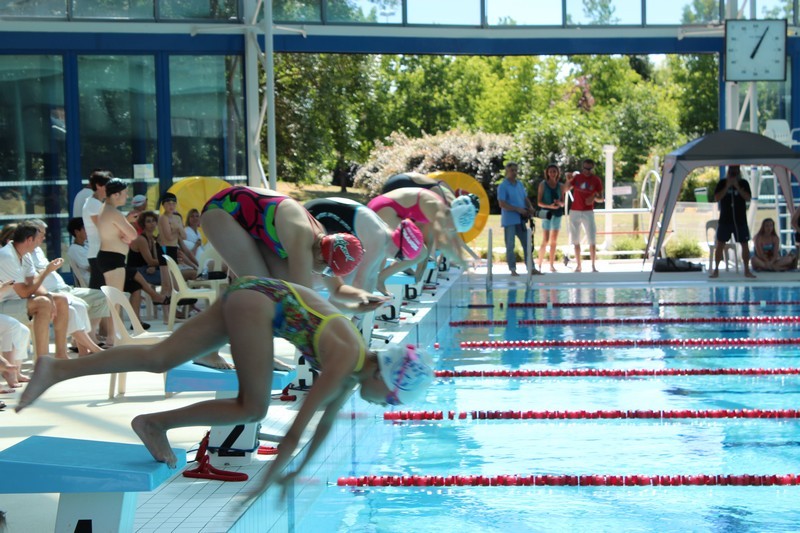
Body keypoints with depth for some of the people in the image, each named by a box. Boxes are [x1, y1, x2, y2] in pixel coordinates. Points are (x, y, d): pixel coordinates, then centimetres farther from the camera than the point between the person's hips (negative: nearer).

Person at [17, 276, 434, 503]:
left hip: (250, 298, 8)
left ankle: (55, 369, -5)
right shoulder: (345, 360, -19)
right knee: (254, 408, -12)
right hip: (258, 300, -8)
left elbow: (326, 423, 21)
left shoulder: (359, 367, 6)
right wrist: (267, 480, -15)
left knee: (159, 358, 1)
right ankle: (156, 423, -6)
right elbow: (298, 428, -21)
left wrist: (299, 470, 26)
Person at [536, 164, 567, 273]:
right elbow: (539, 202, -4)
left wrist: (560, 203, -11)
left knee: (554, 241, 7)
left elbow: (563, 203, 12)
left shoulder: (561, 186, 9)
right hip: (547, 213, -4)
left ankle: (552, 265, 14)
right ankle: (540, 265, -4)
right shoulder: (543, 184, -1)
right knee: (545, 240, -10)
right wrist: (549, 206, -20)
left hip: (557, 213, 4)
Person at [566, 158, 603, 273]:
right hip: (574, 211, 2)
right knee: (576, 240, 6)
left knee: (592, 240, -9)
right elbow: (567, 188, 3)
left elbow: (601, 199, 0)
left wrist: (594, 198, -21)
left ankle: (593, 266, -5)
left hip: (588, 212, -2)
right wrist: (568, 180, -14)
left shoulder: (596, 180, -1)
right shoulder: (577, 177, 5)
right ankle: (578, 265, 14)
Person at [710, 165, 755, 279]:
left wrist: (737, 187, -17)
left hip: (740, 220, 1)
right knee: (720, 244, -1)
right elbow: (716, 198, -8)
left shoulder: (744, 183, 4)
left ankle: (747, 270, 9)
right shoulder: (722, 183, 3)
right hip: (725, 220, -1)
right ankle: (716, 270, 5)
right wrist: (727, 187, -15)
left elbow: (748, 198, -9)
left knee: (745, 244, 1)